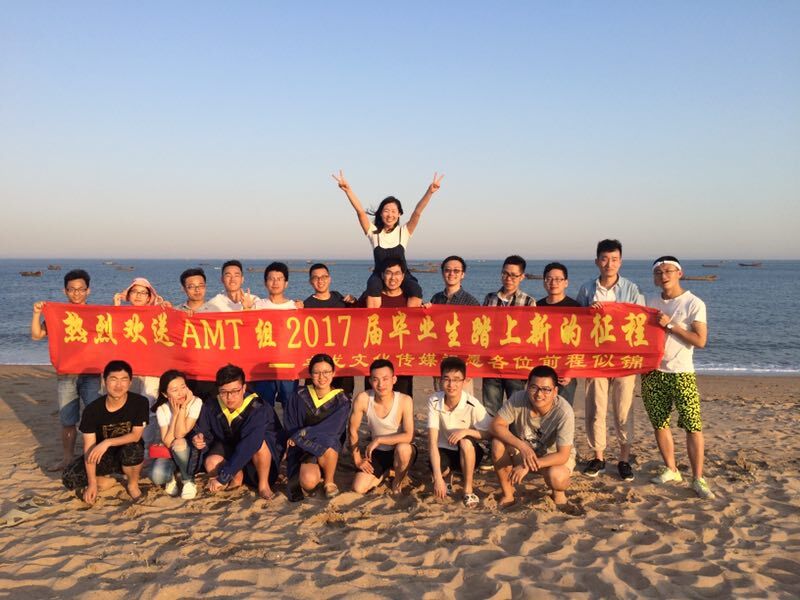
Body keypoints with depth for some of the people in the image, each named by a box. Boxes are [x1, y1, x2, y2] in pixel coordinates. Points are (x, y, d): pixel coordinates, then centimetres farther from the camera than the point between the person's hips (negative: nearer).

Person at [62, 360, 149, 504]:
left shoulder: (140, 402, -19)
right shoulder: (93, 409, -16)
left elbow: (136, 436, -18)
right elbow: (89, 448, -16)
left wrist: (107, 442, -32)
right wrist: (92, 483, -21)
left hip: (128, 457, -2)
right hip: (103, 457, 2)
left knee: (132, 449, -37)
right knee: (69, 478, -20)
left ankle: (132, 484, -5)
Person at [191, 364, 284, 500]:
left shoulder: (257, 409, -33)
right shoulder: (211, 407, -17)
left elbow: (248, 445, -42)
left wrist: (222, 477, -44)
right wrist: (199, 441, -33)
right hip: (229, 445, 4)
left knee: (258, 443, -39)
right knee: (211, 464, -28)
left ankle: (264, 484, -13)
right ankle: (237, 476, 4)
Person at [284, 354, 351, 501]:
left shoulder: (341, 401, -5)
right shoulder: (300, 396, -2)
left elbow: (332, 429, -17)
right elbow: (290, 428, 0)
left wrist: (300, 436, -19)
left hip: (330, 448, 1)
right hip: (303, 449, 0)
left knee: (327, 442, -36)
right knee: (309, 482, -30)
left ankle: (329, 481, -8)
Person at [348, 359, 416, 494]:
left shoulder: (405, 401, -25)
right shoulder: (363, 399, -19)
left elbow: (408, 436, -29)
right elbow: (352, 430, -6)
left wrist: (378, 440, -28)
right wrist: (357, 460, -3)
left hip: (401, 452, -3)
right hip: (376, 452, 3)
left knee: (403, 448, -37)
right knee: (359, 488, -11)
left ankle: (398, 480, -3)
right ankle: (385, 472, 22)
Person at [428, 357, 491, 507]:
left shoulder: (472, 405, -22)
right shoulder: (434, 401, -18)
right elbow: (432, 441, -23)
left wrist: (467, 431, -32)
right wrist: (438, 477, -32)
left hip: (468, 453, -1)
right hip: (444, 450, 1)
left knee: (466, 441, -35)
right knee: (438, 470, -32)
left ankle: (468, 490, -14)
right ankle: (447, 475, 9)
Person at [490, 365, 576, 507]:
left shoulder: (564, 412, -31)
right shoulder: (518, 399, -23)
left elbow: (562, 455, -31)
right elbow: (495, 426, -22)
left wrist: (528, 466, -41)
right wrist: (522, 446, -36)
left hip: (555, 456, -3)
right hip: (523, 451, 3)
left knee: (555, 477, -36)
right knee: (498, 443, -25)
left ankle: (559, 491, 3)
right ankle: (507, 494, -6)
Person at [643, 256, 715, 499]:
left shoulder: (694, 304, -5)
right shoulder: (650, 302, 10)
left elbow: (700, 341, -10)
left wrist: (670, 325, -16)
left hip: (681, 373, -4)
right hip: (652, 372, 5)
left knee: (693, 425, -8)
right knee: (659, 423, 8)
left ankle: (698, 479, -3)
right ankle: (671, 469, 22)